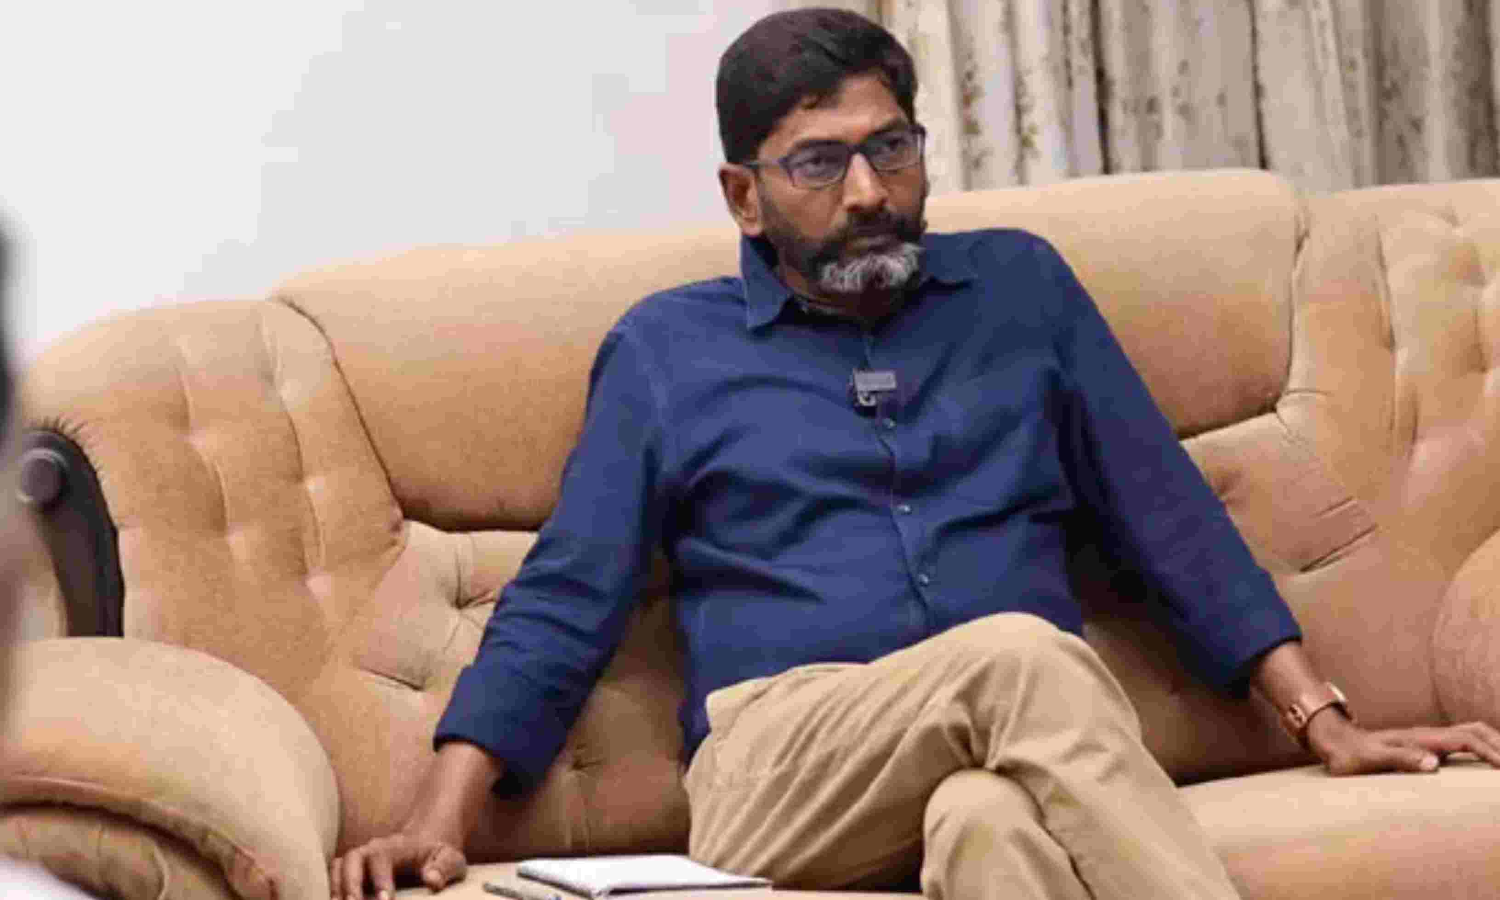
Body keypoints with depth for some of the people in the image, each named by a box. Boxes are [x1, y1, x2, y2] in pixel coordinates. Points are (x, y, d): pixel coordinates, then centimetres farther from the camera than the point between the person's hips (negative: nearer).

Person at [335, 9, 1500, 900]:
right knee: (1019, 652, -35)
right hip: (777, 771, -1)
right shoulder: (665, 348, 15)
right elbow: (562, 605, 11)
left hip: (1032, 751, 1)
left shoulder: (1019, 285, 20)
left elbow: (1171, 518, 19)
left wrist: (1326, 724, 10)